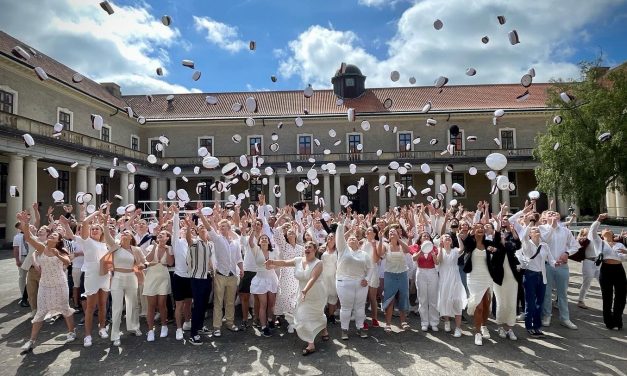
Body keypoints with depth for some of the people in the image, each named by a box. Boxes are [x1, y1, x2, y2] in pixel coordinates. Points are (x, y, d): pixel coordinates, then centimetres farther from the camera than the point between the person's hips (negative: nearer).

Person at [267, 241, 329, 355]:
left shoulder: (318, 263, -19)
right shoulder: (298, 260, -5)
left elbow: (313, 278, -32)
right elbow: (284, 263, -13)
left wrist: (305, 290, -45)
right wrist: (273, 262, -31)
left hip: (317, 296, -4)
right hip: (304, 295, 5)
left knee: (318, 315, 12)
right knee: (303, 317, 4)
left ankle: (324, 330, 38)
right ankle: (311, 344, 17)